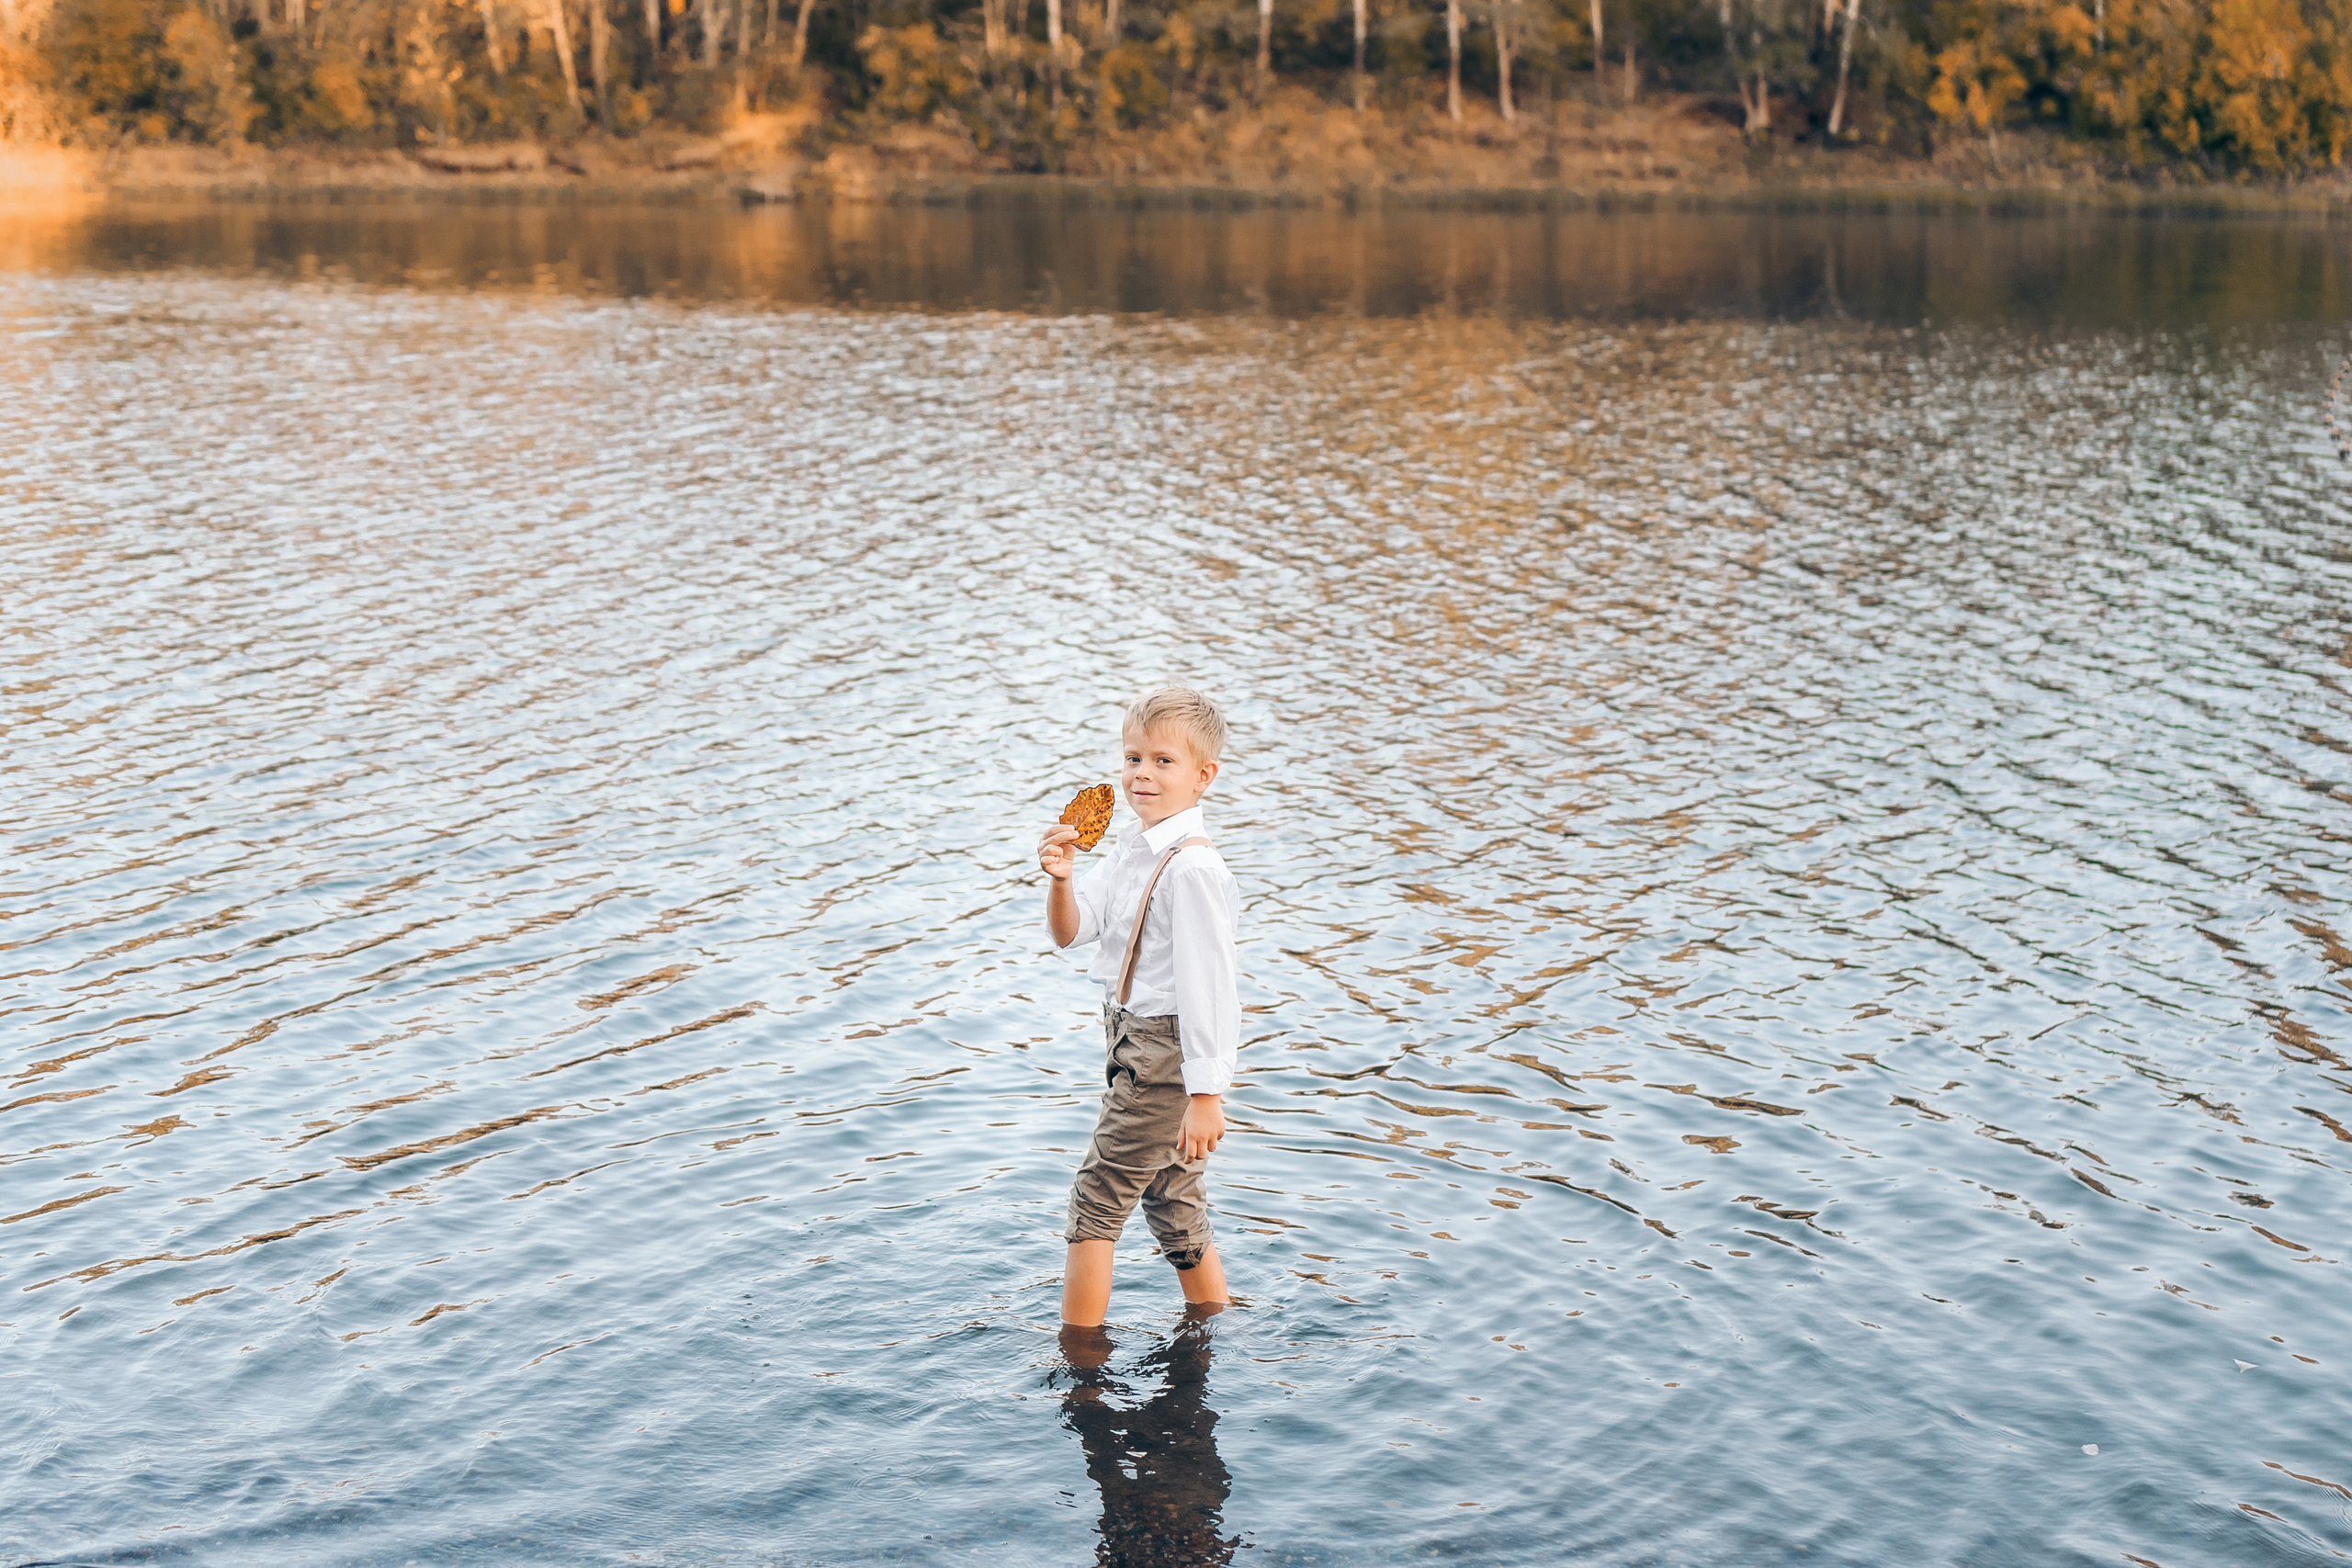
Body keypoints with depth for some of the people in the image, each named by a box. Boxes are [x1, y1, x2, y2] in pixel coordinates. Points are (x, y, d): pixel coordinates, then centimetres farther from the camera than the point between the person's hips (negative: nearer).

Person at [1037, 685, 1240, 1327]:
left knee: (1095, 1203, -2)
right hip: (1135, 1045, 9)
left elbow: (1204, 983, -23)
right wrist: (1061, 878, -14)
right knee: (1172, 1205, 17)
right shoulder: (1131, 847, 7)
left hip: (1166, 1055, -9)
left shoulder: (1191, 868, -22)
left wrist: (1205, 1095, -23)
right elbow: (1070, 932, 8)